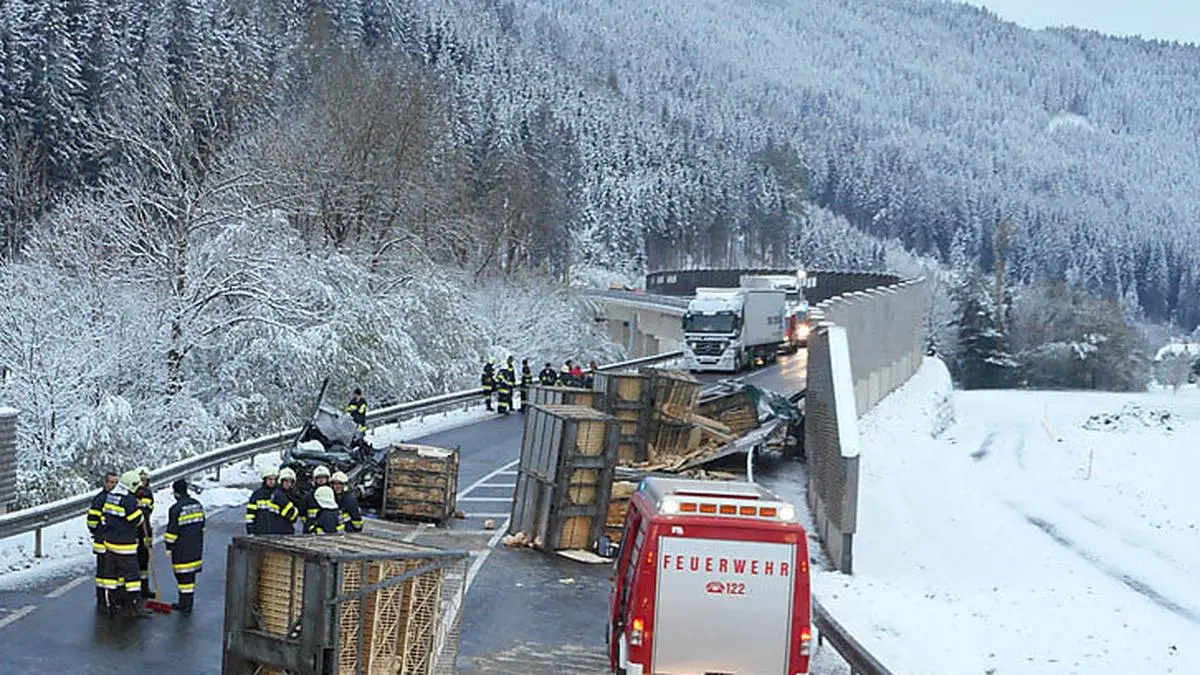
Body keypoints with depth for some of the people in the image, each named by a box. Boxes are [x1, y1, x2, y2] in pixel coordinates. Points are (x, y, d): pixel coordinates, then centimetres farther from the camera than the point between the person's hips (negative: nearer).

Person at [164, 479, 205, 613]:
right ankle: (186, 602, 22)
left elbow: (172, 530, -15)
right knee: (191, 574, 14)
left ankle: (185, 605, 2)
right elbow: (202, 525, 16)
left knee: (183, 575, -2)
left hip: (182, 549, -7)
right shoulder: (198, 505, 8)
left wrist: (169, 546, -5)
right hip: (196, 547, 7)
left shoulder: (176, 509, -17)